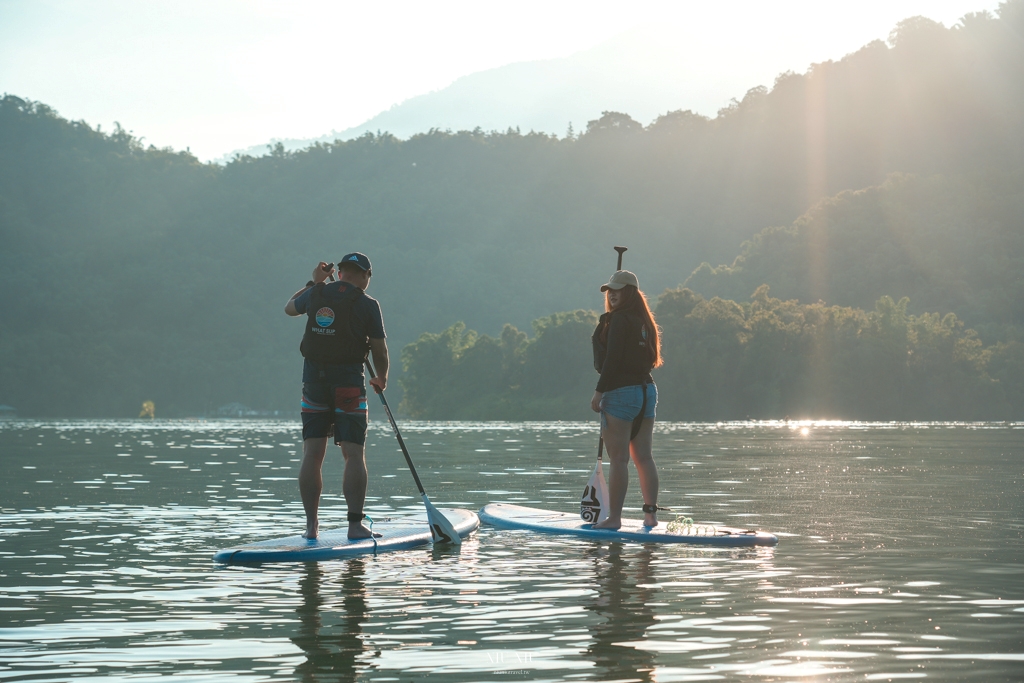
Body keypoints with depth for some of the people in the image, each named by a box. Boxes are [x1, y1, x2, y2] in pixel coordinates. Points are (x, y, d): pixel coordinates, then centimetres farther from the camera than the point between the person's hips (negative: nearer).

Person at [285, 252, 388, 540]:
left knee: (312, 455, 5)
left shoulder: (316, 294, 5)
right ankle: (355, 524, -7)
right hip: (349, 382, -4)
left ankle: (311, 524, 3)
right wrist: (381, 379, 17)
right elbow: (379, 350, -1)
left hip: (313, 379, 4)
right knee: (354, 455, -2)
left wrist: (313, 282, 32)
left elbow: (289, 308, 26)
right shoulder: (368, 305, -4)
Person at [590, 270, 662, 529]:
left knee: (618, 459, -6)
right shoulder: (644, 322, 13)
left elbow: (612, 360, -17)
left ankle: (614, 517, -6)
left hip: (621, 391, -8)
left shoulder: (619, 320, -12)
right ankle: (651, 513, 10)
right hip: (647, 390, 8)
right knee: (643, 457, 10)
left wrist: (599, 391, -14)